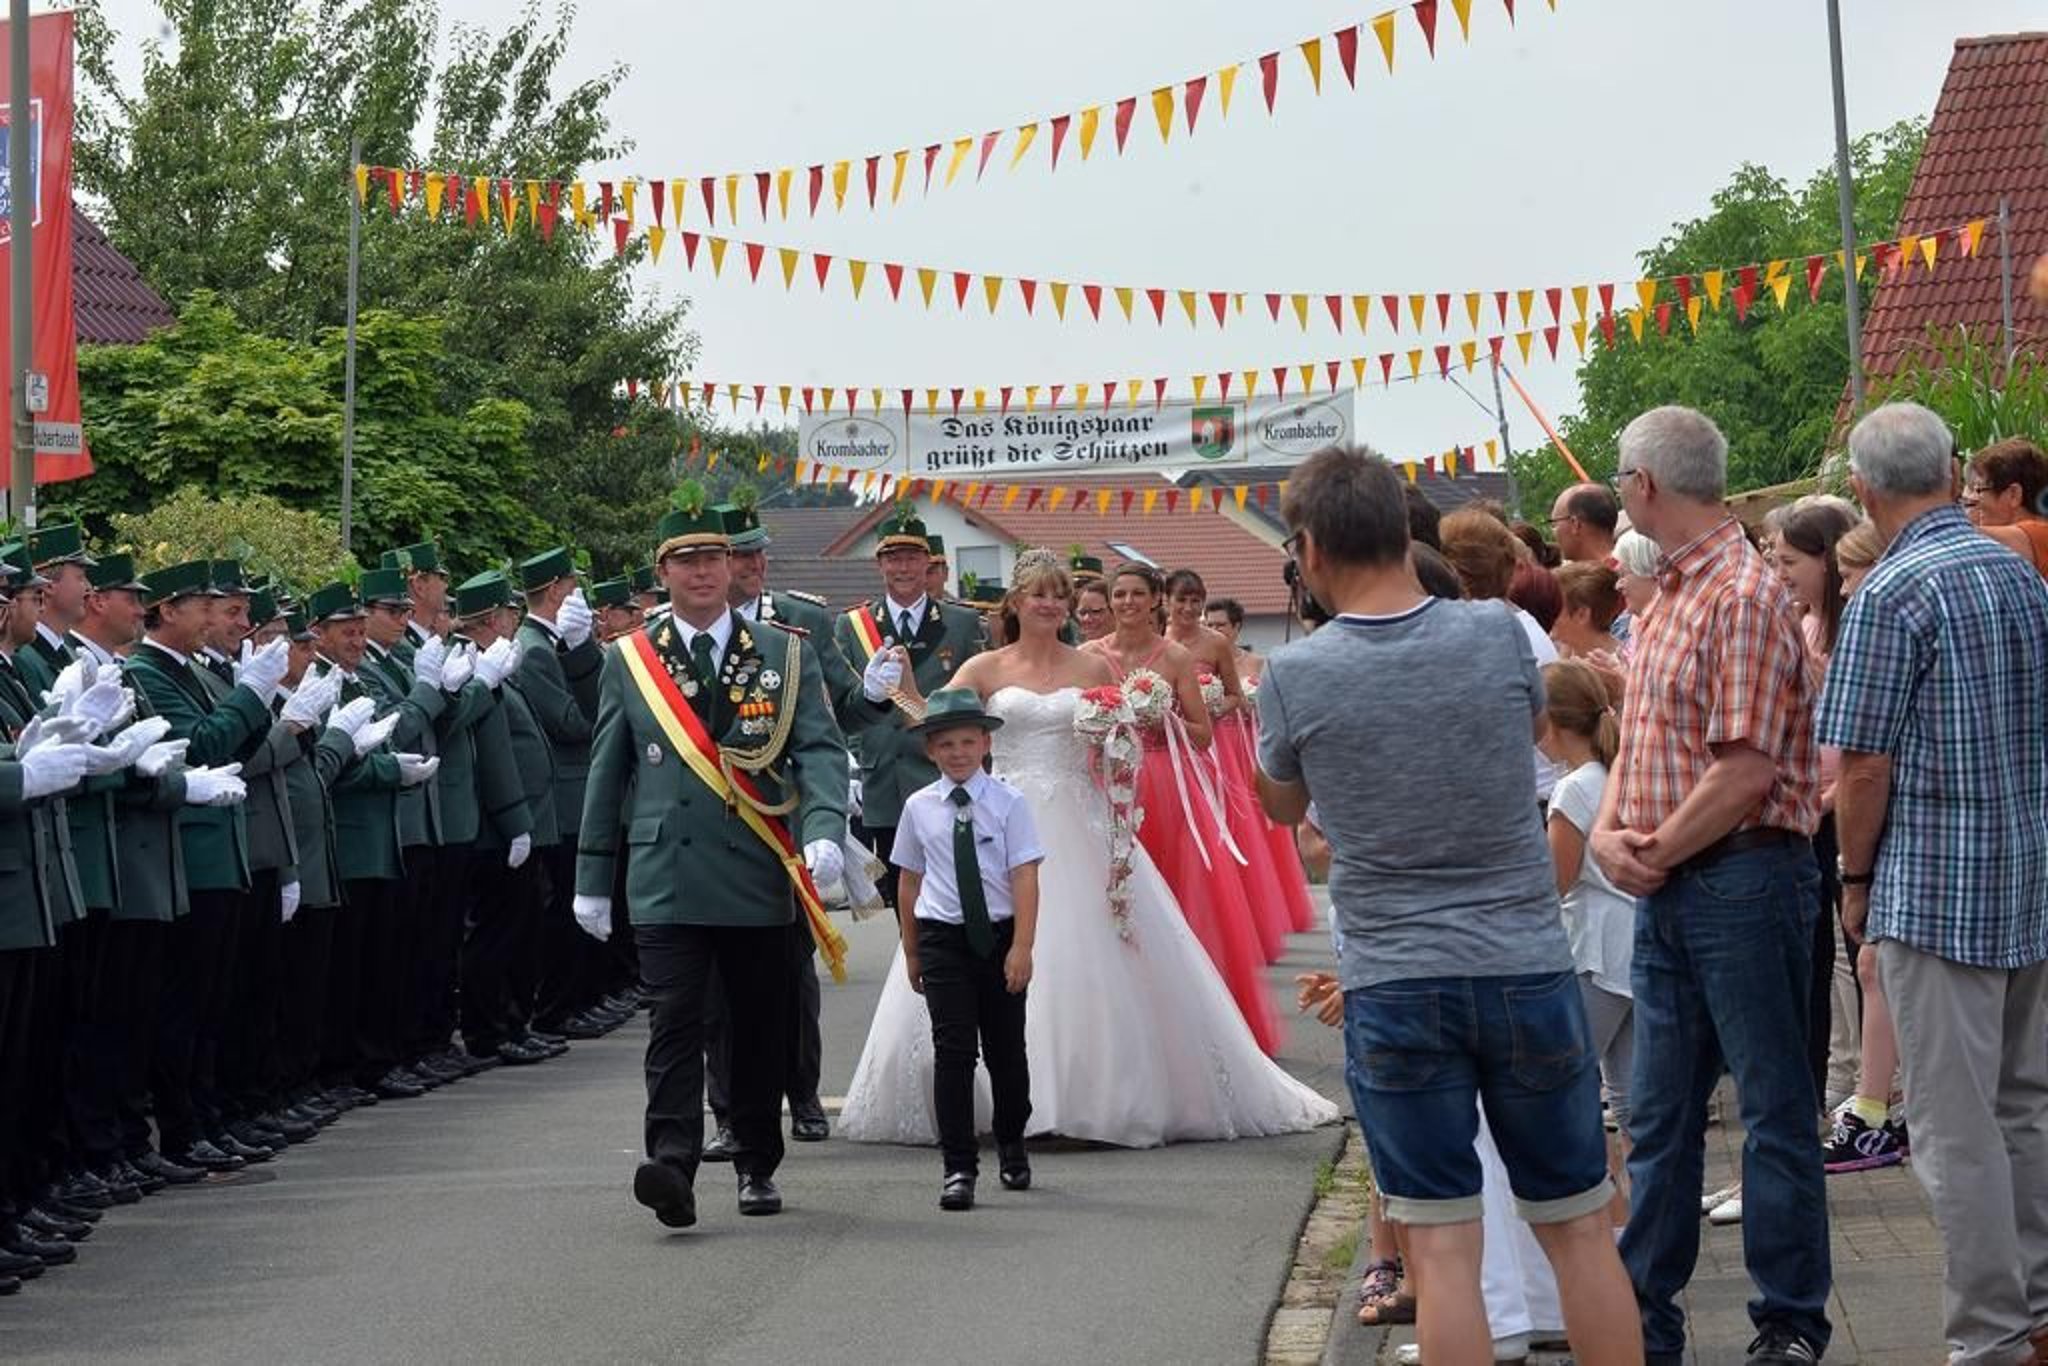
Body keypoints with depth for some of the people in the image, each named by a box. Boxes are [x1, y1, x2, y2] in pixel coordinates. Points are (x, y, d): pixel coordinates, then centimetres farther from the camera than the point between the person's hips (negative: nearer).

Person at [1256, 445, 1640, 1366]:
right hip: (1527, 969, 2)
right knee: (1579, 1230, 12)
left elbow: (1283, 806, 12)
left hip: (1393, 986, -2)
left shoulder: (1294, 677, -8)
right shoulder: (1499, 634, -4)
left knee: (1441, 1248, 2)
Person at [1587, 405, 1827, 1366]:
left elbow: (1746, 770, -20)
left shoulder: (1745, 594, -15)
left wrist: (1657, 852, -11)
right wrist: (1609, 833, -1)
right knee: (1659, 1114, 13)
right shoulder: (1668, 598, 14)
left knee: (1774, 1109, 2)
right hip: (1666, 893, 9)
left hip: (1744, 879, -9)